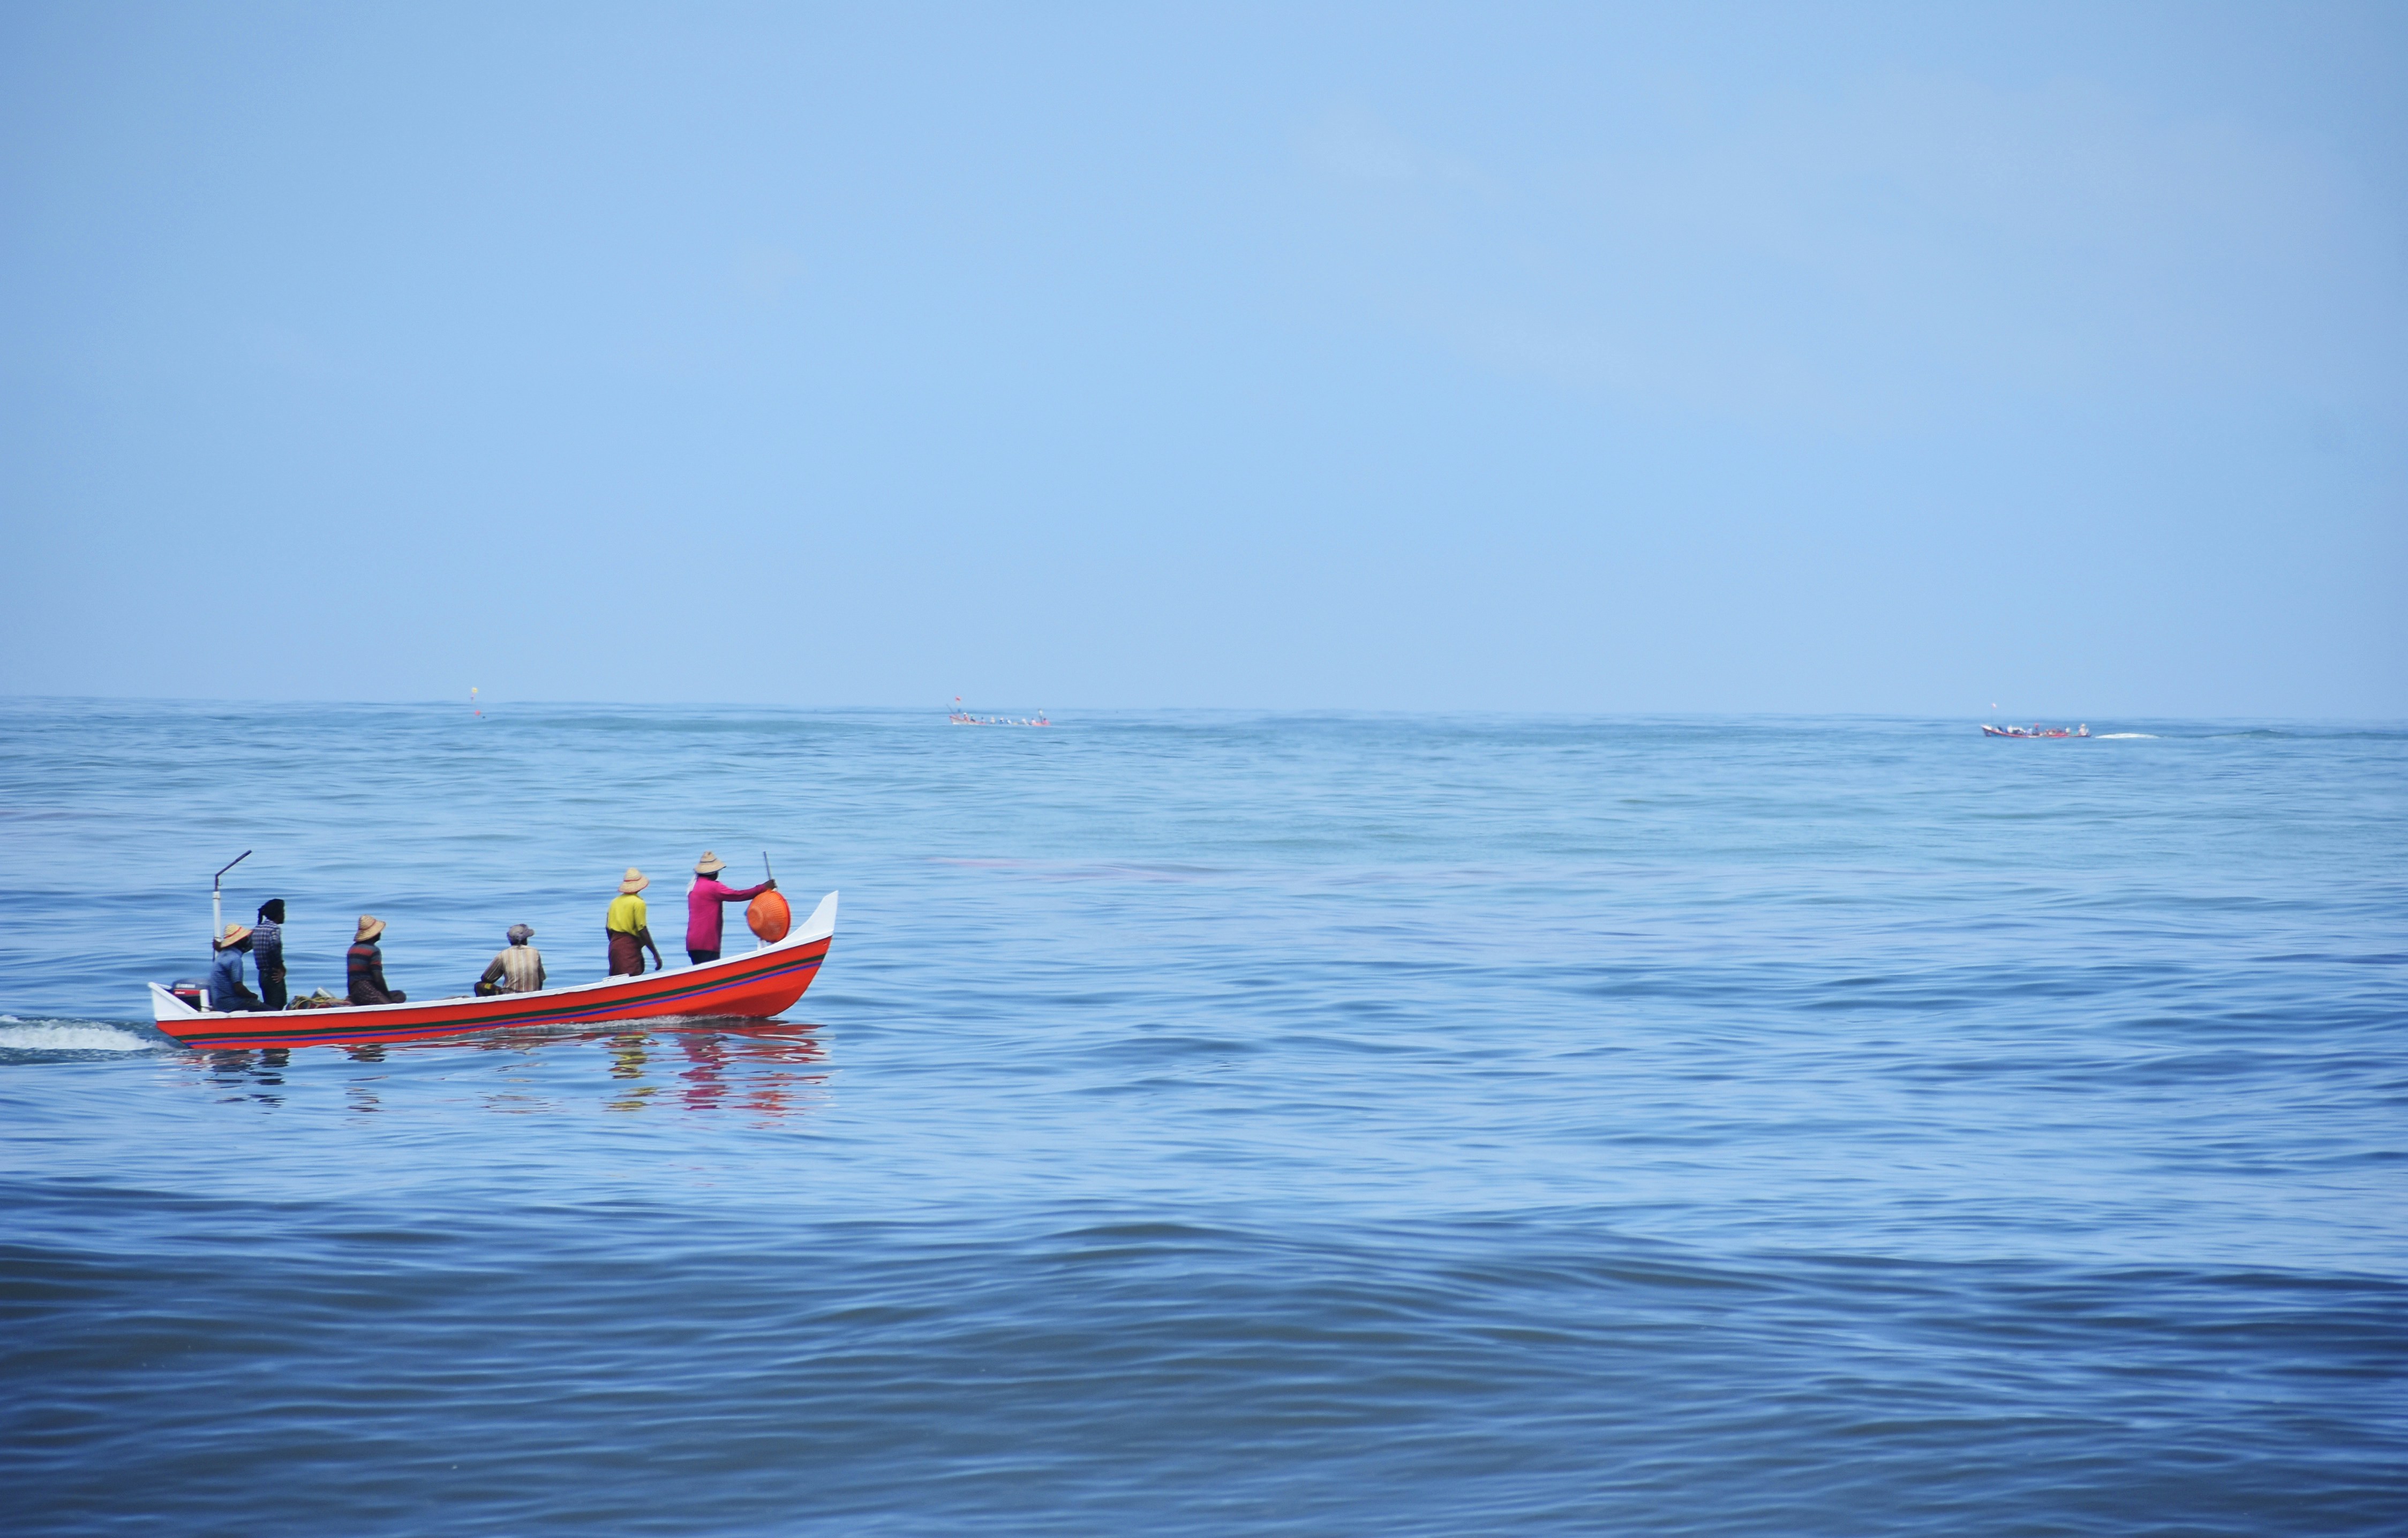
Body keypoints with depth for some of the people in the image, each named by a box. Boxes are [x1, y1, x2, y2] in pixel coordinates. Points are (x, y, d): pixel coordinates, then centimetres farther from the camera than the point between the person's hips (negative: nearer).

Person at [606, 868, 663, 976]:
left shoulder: (615, 901, 11)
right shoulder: (638, 903, -9)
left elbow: (608, 928, 15)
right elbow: (642, 931, -14)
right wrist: (656, 954, -9)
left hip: (615, 944, 8)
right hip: (630, 946, -8)